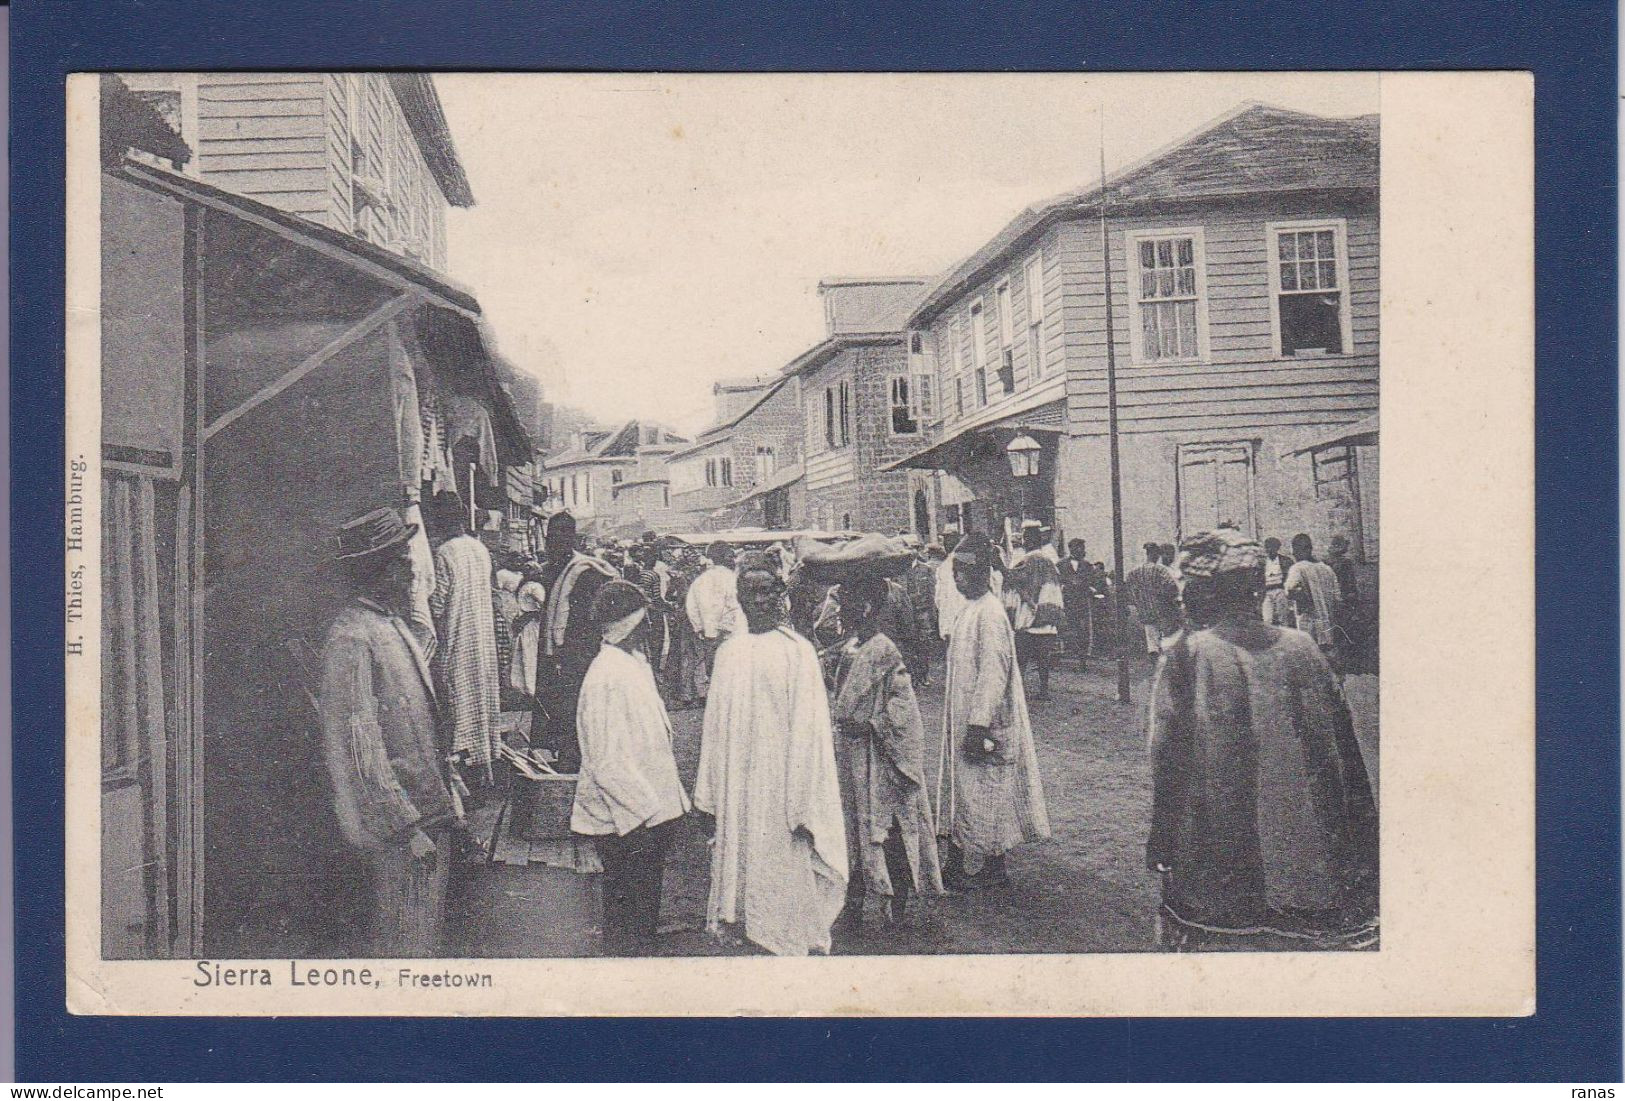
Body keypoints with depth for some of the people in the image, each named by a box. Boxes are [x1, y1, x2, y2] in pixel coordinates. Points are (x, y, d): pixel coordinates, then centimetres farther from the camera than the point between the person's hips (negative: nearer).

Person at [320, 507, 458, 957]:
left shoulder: (395, 625, 14)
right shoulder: (350, 638, -16)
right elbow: (362, 747, -20)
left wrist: (444, 782, 17)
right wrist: (408, 828, -20)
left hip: (428, 808, 9)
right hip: (396, 819, -9)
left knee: (427, 931, 14)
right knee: (405, 940, -3)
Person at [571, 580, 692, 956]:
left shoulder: (636, 664, 12)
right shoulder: (609, 675, -20)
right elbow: (608, 763, -24)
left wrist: (670, 799, 20)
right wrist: (642, 812, -24)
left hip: (650, 811, 10)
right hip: (626, 824, -10)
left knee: (645, 911, 18)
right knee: (627, 917, 0)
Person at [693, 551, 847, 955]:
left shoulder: (797, 651, -4)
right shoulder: (728, 653, 9)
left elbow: (809, 730, -8)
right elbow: (715, 729, 11)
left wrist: (803, 808, -12)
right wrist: (708, 801, 9)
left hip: (780, 794, -4)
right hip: (736, 796, 4)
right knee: (740, 871, 8)